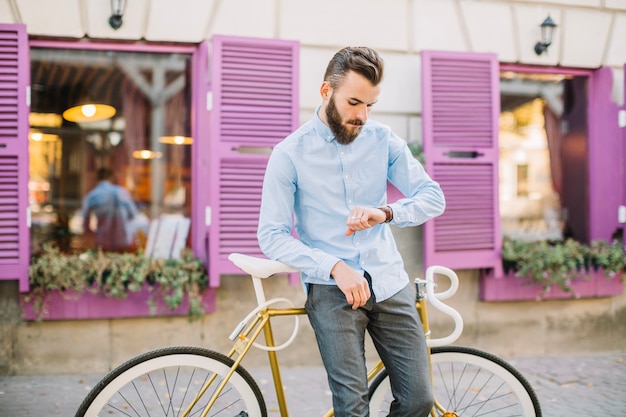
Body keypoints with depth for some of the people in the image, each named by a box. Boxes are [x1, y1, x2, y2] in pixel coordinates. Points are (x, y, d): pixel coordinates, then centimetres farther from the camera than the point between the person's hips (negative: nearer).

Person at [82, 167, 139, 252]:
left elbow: (85, 227, 2)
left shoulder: (90, 196, -5)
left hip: (104, 244, 4)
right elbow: (133, 214, 5)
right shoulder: (121, 191, -8)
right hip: (125, 243, -4)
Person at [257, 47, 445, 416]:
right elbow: (272, 236, -8)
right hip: (331, 289, -3)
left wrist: (386, 213, -20)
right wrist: (335, 267, -20)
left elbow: (433, 197, 0)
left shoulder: (383, 140, 5)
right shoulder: (290, 154, -5)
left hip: (389, 284, 3)